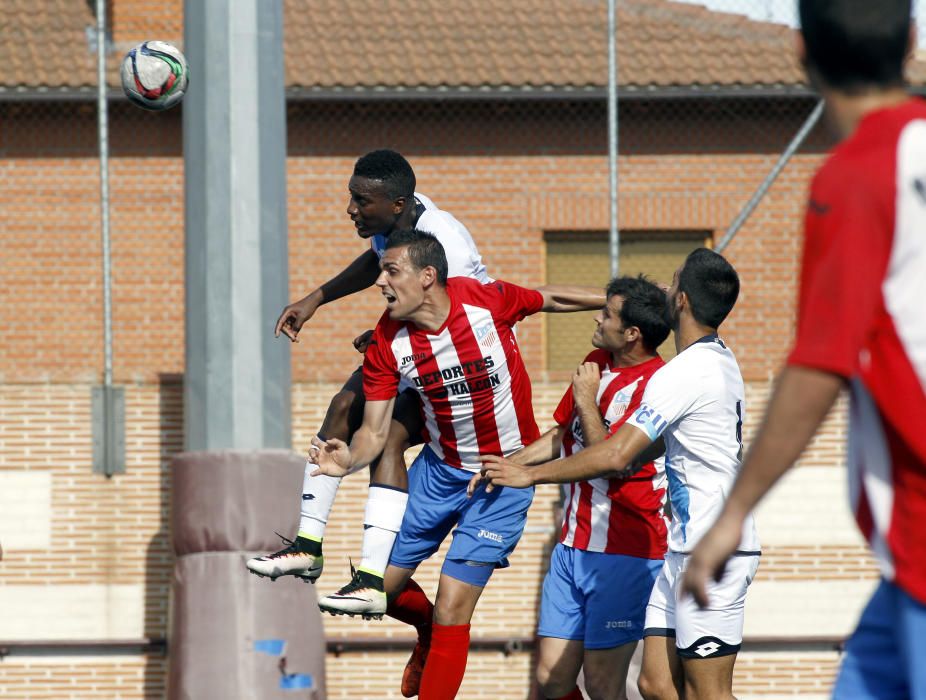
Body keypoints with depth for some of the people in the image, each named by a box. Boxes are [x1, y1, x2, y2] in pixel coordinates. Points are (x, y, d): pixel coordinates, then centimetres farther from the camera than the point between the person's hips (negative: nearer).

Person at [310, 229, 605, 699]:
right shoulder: (386, 342, -13)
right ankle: (429, 630, 45)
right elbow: (375, 430, -12)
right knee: (381, 583, 11)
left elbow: (551, 299, -2)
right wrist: (349, 459, -33)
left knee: (451, 611, -9)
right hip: (439, 469, 4)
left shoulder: (487, 302, -22)